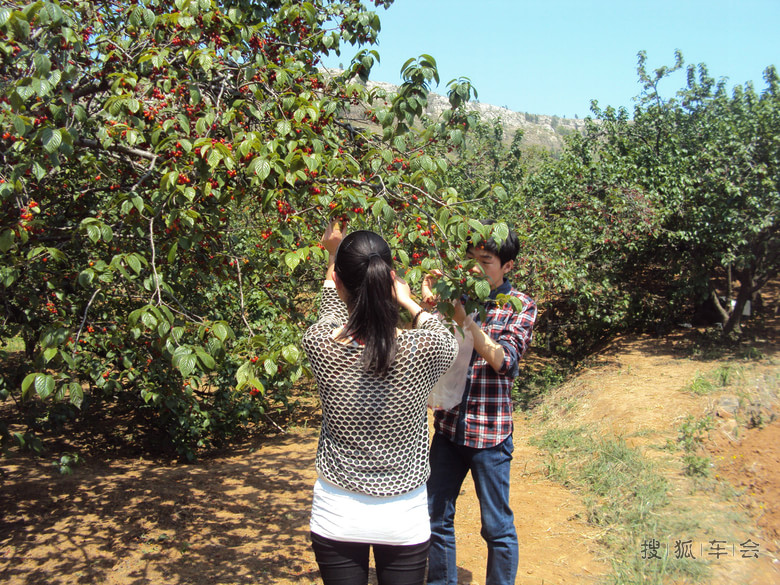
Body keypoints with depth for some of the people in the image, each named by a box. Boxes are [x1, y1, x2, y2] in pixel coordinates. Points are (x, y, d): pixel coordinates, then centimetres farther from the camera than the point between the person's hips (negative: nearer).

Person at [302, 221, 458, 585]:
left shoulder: (320, 345, -18)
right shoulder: (422, 349, -22)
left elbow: (332, 312, 8)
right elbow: (450, 342, 5)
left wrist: (335, 254, 23)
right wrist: (408, 301, 17)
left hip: (336, 514, 1)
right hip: (403, 517, -1)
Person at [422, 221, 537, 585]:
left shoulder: (520, 306, -4)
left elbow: (503, 360, -17)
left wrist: (464, 318, -27)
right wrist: (427, 303, -17)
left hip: (490, 432, -3)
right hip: (448, 427, 4)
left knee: (497, 527, 9)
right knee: (436, 517, 15)